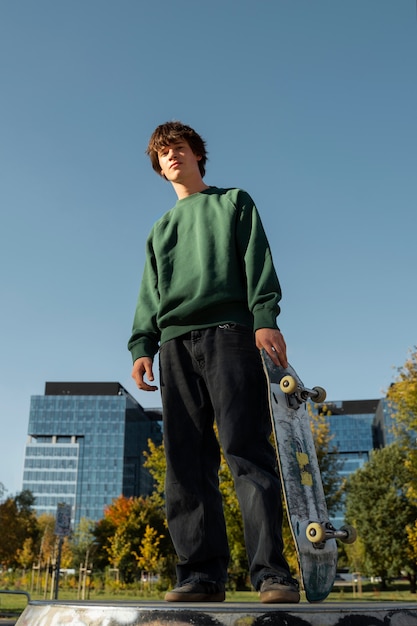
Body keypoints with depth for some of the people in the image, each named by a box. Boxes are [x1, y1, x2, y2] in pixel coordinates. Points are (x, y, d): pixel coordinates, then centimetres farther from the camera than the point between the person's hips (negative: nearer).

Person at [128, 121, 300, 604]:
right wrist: (142, 345, 5)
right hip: (175, 342, 5)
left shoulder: (234, 202, 20)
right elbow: (149, 296, 22)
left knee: (246, 448, -14)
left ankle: (270, 571, -15)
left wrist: (265, 318, -12)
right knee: (186, 460, -4)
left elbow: (257, 262, 5)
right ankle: (202, 573, -2)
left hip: (230, 332, -4)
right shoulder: (160, 230, 31)